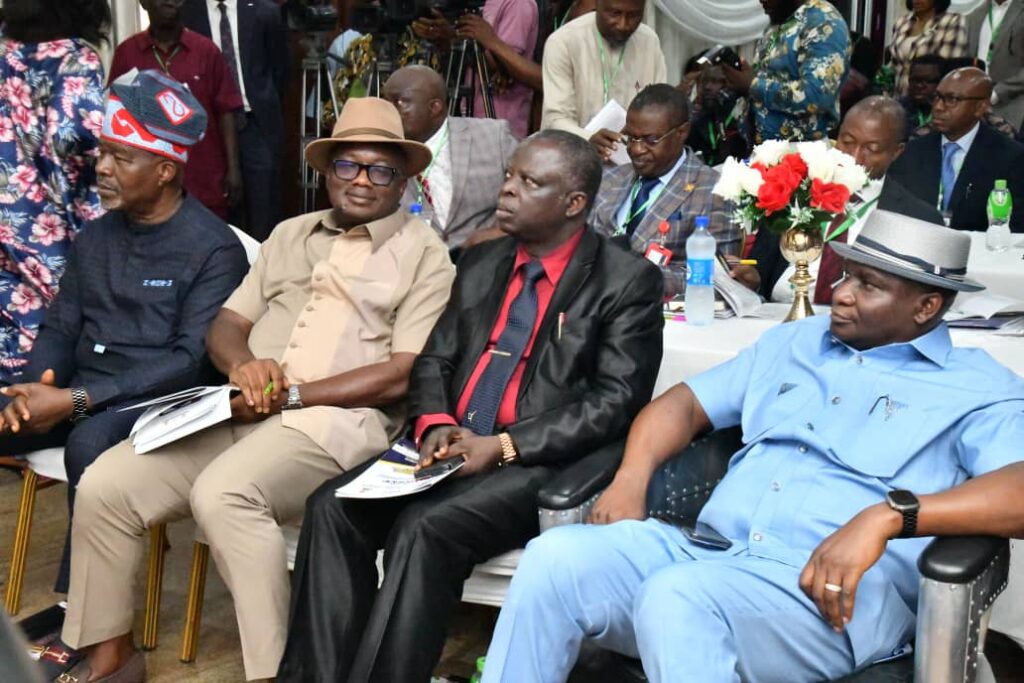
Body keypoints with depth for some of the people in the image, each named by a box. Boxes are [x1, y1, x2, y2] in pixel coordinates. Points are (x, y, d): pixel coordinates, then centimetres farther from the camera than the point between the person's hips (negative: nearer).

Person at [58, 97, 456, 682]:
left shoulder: (423, 253, 3)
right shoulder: (290, 235, 22)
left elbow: (402, 374, -7)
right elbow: (227, 323, 19)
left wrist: (291, 395, -11)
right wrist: (242, 363, -6)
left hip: (337, 422, -6)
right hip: (245, 413, 6)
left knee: (222, 493, -33)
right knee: (105, 485, -8)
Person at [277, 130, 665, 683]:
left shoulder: (628, 282, -3)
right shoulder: (481, 263, 16)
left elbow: (616, 401, -11)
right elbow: (434, 361, 17)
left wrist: (504, 446, -18)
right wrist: (434, 423, -6)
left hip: (541, 466, -6)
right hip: (452, 449, 6)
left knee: (424, 528, -30)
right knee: (332, 506, -16)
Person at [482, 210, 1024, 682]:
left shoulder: (977, 388, 5)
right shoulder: (793, 341, 24)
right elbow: (685, 403, 23)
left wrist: (888, 515, -26)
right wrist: (632, 477, 2)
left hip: (835, 594, -5)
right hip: (709, 551, 6)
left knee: (674, 597, -36)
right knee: (556, 556, -20)